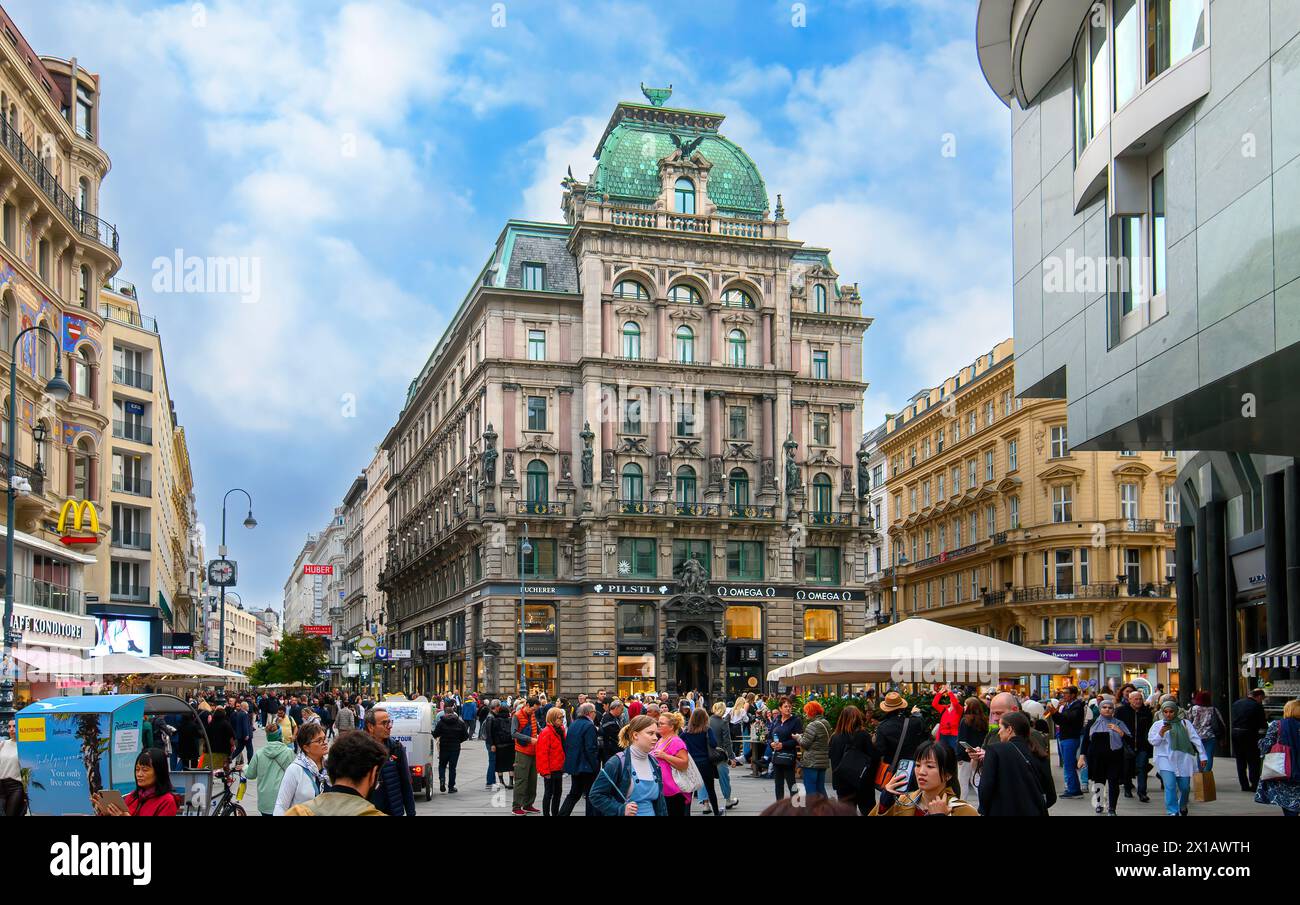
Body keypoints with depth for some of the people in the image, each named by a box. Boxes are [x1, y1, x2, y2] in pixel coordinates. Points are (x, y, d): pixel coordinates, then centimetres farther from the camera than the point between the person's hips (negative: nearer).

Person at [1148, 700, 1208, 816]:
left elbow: (1196, 739, 7)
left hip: (1183, 759, 1)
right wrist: (1161, 732, -17)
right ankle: (1172, 812, -12)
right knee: (1170, 786, -16)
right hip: (1165, 760, -1)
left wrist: (1202, 756, 4)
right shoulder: (1157, 725, 6)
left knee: (1185, 787, 6)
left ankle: (1183, 806, 37)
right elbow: (1152, 741, 0)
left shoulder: (1185, 723, 6)